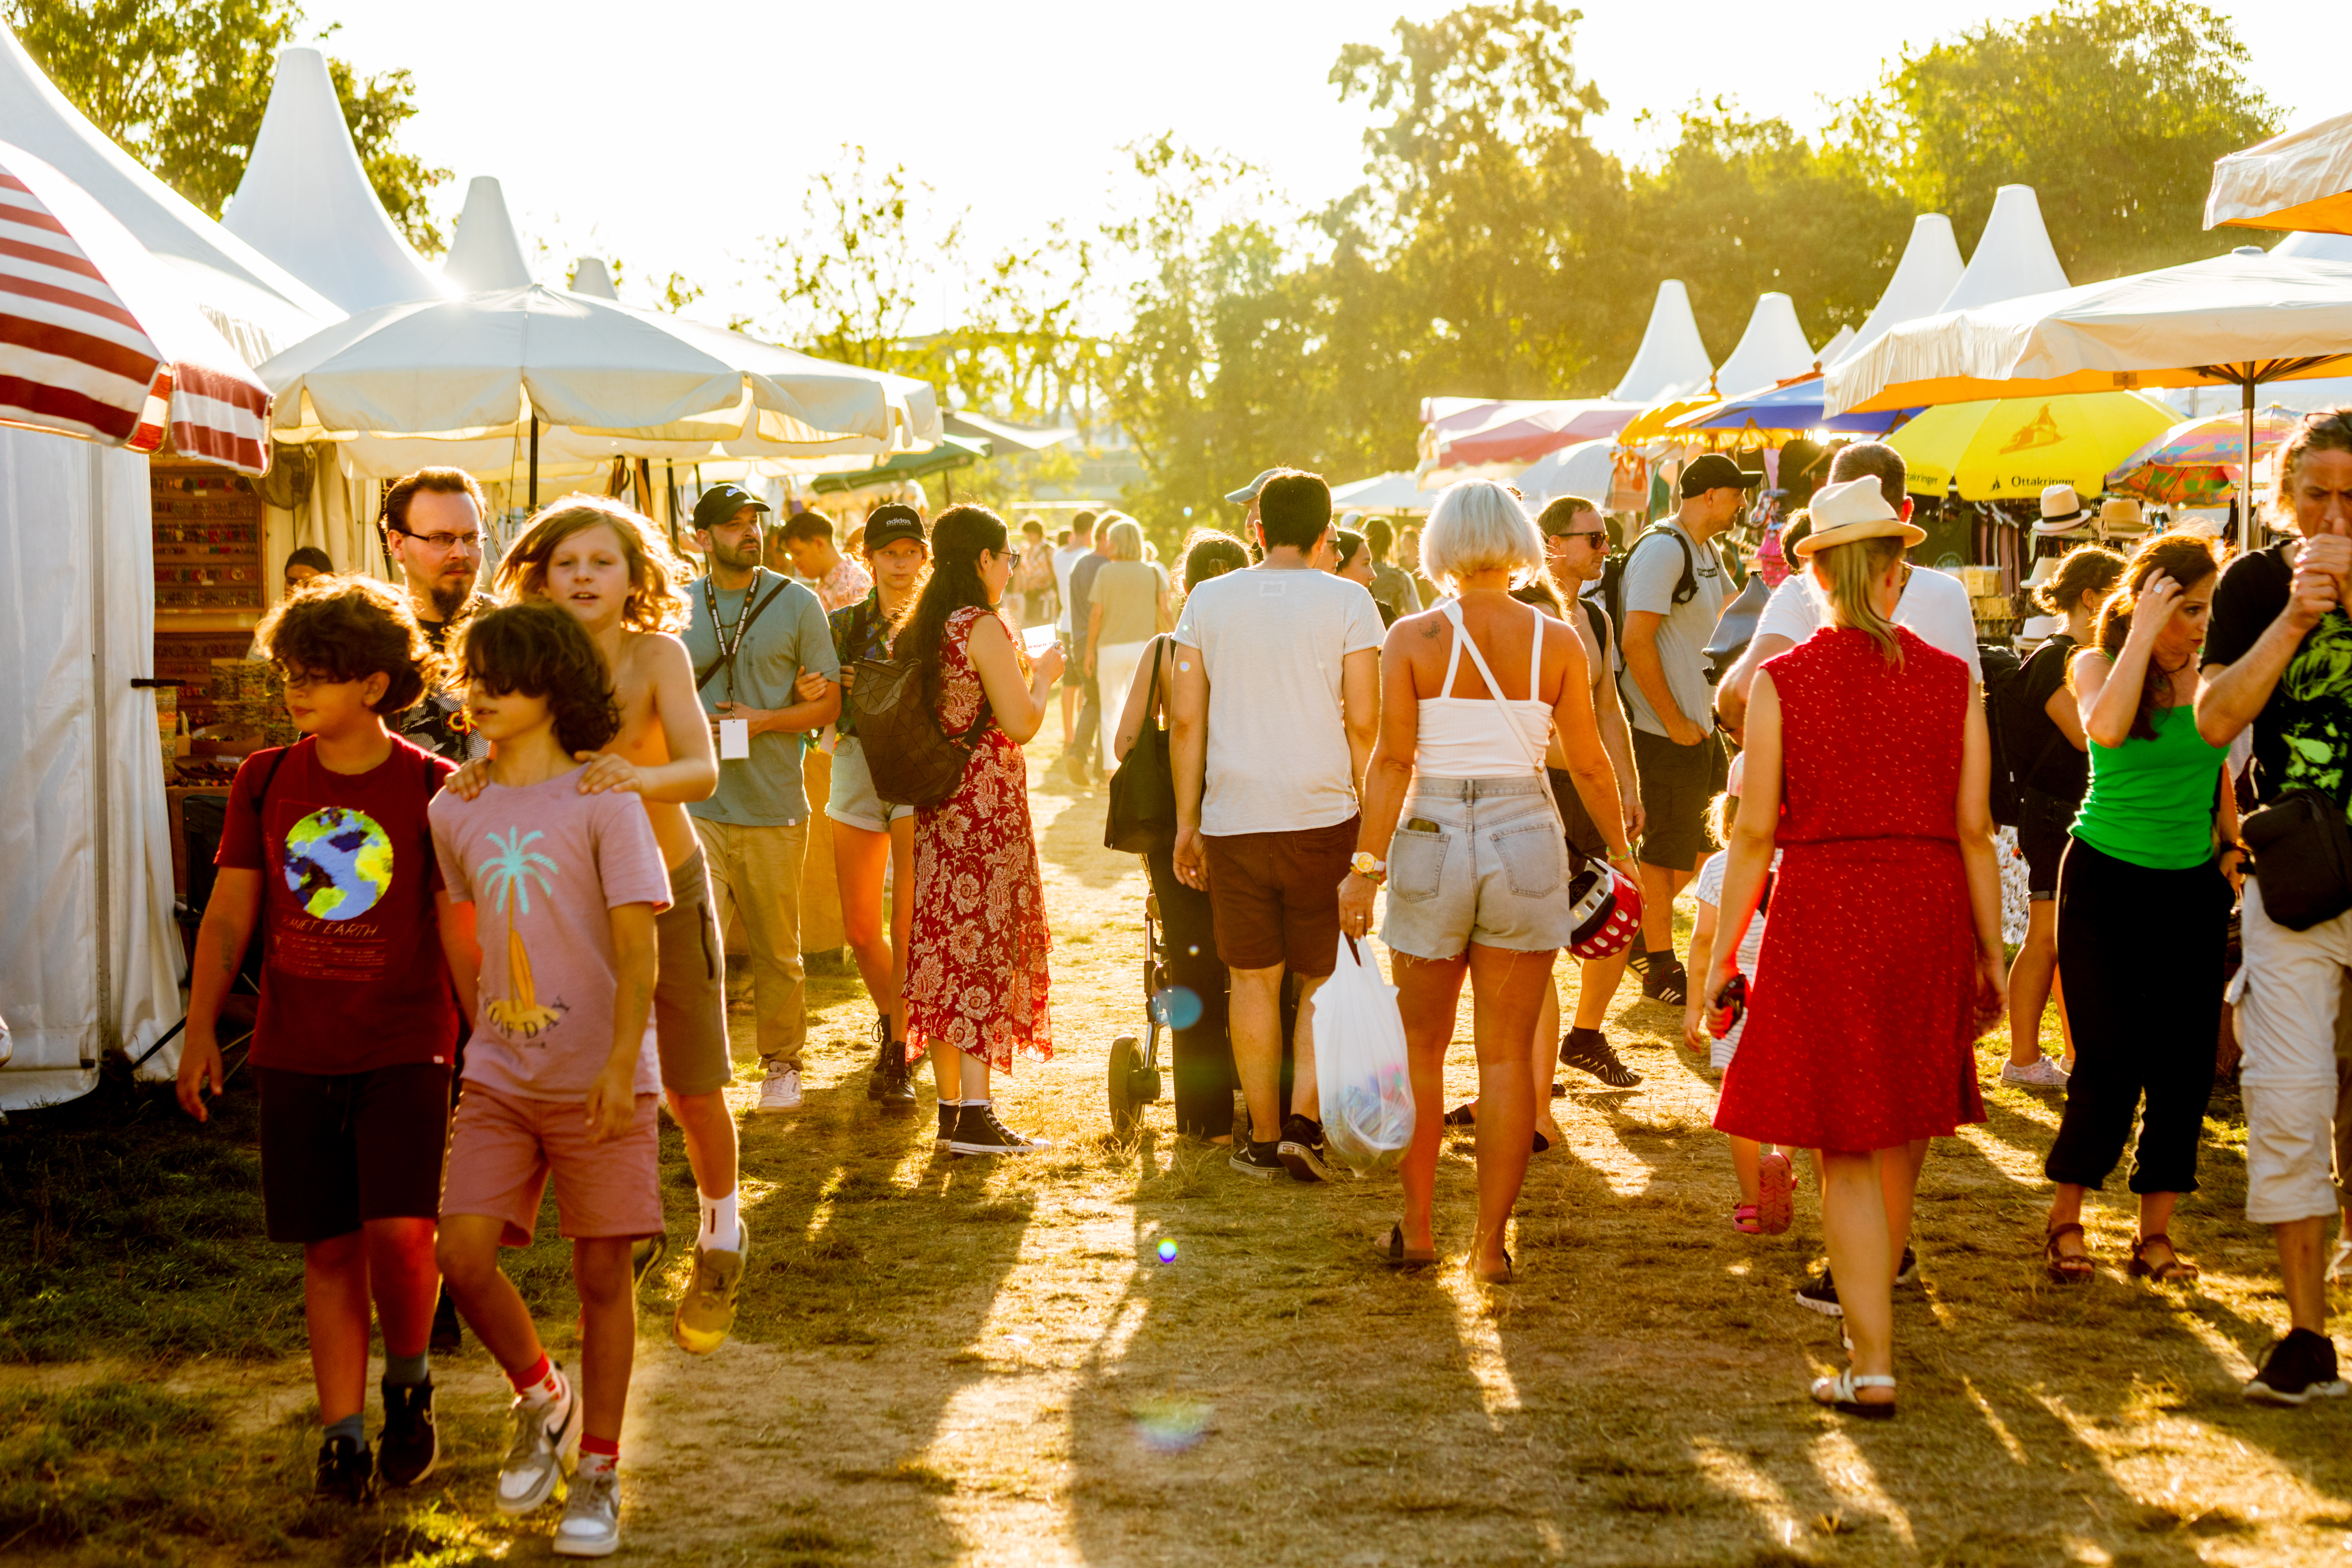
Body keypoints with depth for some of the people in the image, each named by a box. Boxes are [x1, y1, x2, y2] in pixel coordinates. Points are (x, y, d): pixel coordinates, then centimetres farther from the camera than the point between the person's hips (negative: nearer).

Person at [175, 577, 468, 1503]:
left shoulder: (431, 789, -4)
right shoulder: (266, 783, 5)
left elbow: (458, 930, -1)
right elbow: (228, 916, 7)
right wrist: (201, 1029, -1)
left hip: (404, 1049, -3)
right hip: (296, 1052, 3)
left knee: (400, 1229, -16)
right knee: (328, 1250, 5)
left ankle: (408, 1383, 11)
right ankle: (343, 1435, 14)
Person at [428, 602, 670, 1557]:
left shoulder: (600, 801, -7)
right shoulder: (455, 813, 8)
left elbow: (638, 946, -12)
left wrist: (622, 1064, -21)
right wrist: (476, 1040, 16)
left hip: (599, 1079, -4)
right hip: (498, 1075, 4)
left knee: (602, 1272, 1)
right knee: (464, 1255, -8)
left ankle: (598, 1475, 16)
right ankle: (542, 1398, 20)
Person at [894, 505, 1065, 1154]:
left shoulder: (920, 630, 12)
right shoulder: (983, 627, -14)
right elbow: (1020, 723, -16)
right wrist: (1043, 676, 3)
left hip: (935, 803, 8)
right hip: (986, 802, -8)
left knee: (943, 944, 10)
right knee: (984, 944, -6)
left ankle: (950, 1111, 13)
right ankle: (976, 1116, -8)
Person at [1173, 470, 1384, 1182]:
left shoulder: (1207, 601, 5)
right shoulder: (1347, 603, -2)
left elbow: (1186, 722, 4)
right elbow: (1364, 724, -5)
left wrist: (1187, 822, 11)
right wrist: (1376, 822, 7)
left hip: (1233, 821, 2)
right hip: (1322, 819, -2)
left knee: (1252, 981, 9)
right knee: (1323, 980, 9)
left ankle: (1264, 1138, 14)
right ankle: (1304, 1123, -3)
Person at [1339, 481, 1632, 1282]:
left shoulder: (1411, 638, -4)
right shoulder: (1557, 643, -1)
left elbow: (1393, 758, -9)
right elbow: (1590, 765, 3)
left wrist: (1366, 864, -7)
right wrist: (1621, 852, 16)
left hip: (1431, 843, 0)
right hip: (1526, 841, 0)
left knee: (1422, 1048, 13)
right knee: (1507, 1053, 5)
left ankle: (1417, 1227, 18)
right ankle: (1491, 1240, 6)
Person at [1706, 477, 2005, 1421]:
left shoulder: (1783, 682, -6)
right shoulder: (1952, 682, -1)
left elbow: (1755, 834, -6)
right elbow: (1975, 830, 0)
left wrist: (1723, 954, 2)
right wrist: (1992, 953, 9)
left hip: (1822, 916, -3)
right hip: (1929, 911, 3)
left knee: (1847, 1149, 2)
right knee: (1904, 1126, 21)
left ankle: (1872, 1366, -2)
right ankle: (1875, 1285, 42)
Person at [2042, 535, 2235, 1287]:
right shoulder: (2097, 665, -7)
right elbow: (2106, 728, -29)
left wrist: (2233, 846, 6)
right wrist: (2144, 631, -24)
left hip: (2193, 888, 4)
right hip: (2106, 883, -4)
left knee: (2183, 1065, 1)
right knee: (2111, 1065, -7)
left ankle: (2156, 1231, 12)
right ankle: (2066, 1219, 11)